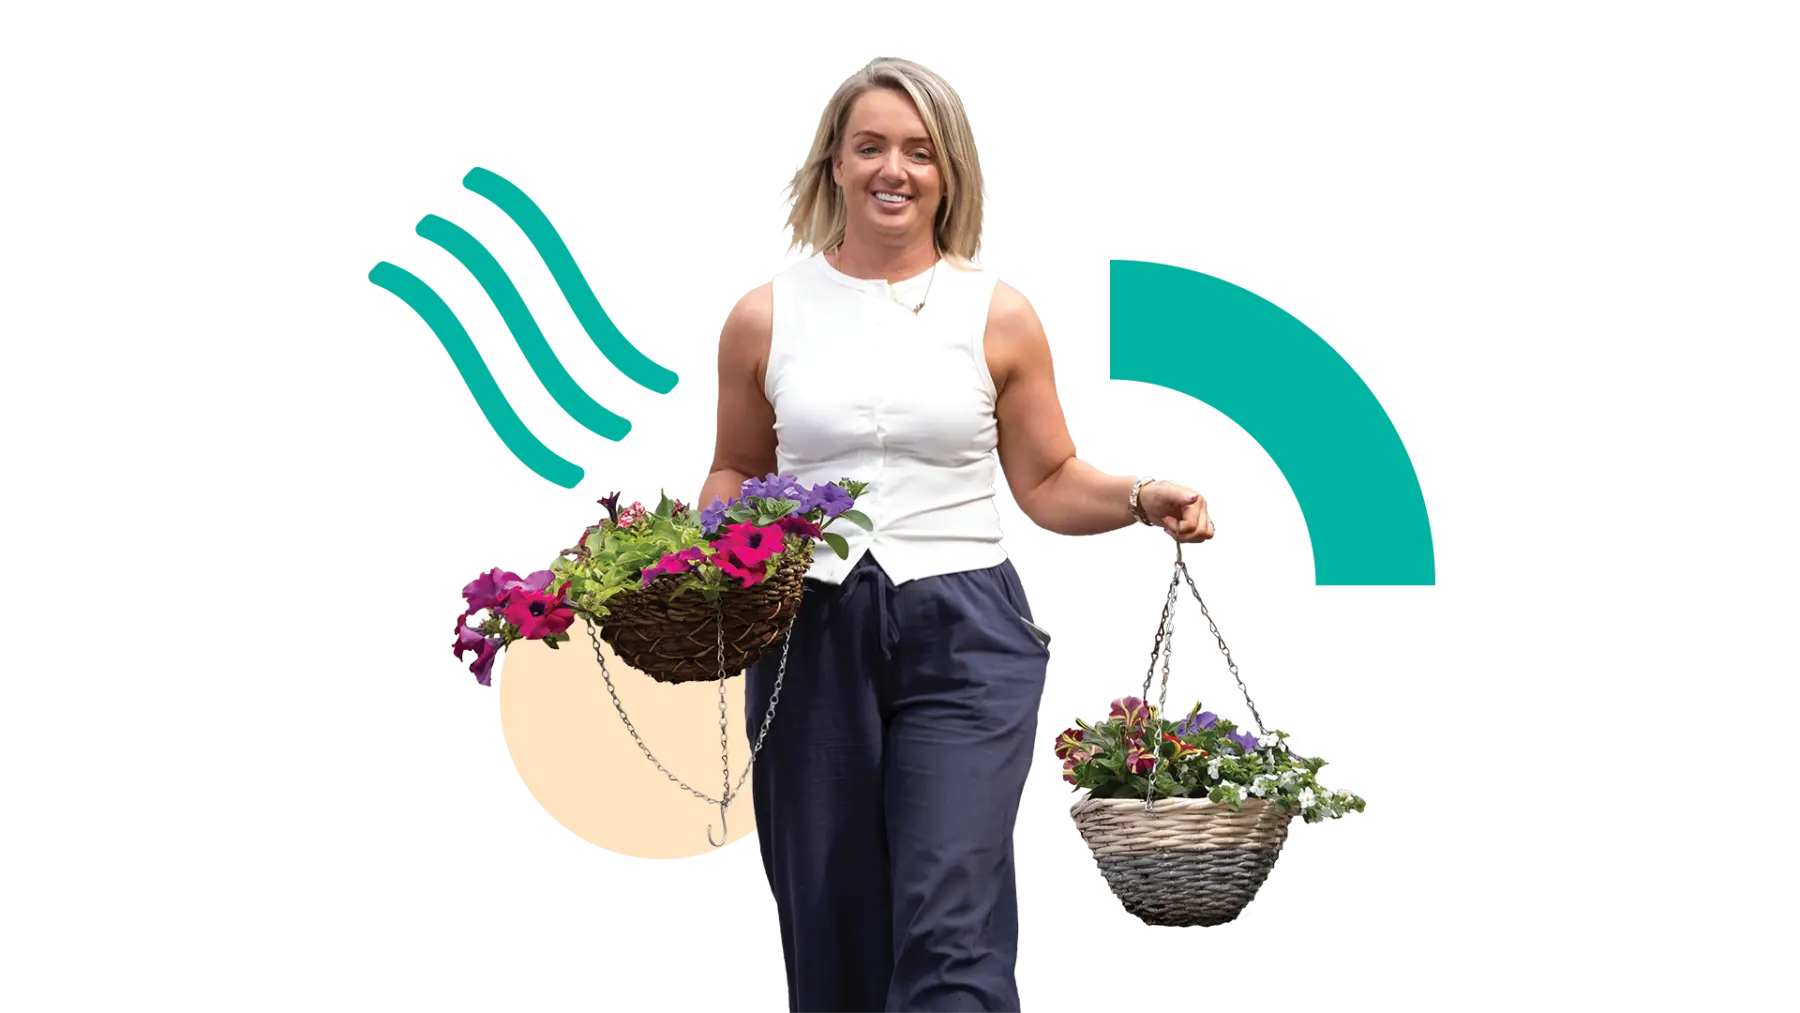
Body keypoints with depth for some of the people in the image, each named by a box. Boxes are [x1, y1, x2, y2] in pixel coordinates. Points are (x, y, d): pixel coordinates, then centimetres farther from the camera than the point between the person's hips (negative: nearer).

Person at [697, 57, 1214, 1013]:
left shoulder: (998, 315, 4)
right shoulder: (765, 315, 6)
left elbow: (1050, 485, 8)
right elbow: (733, 472, 17)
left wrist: (1143, 499, -10)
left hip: (963, 636, -2)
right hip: (810, 636, 2)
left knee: (950, 935, -14)